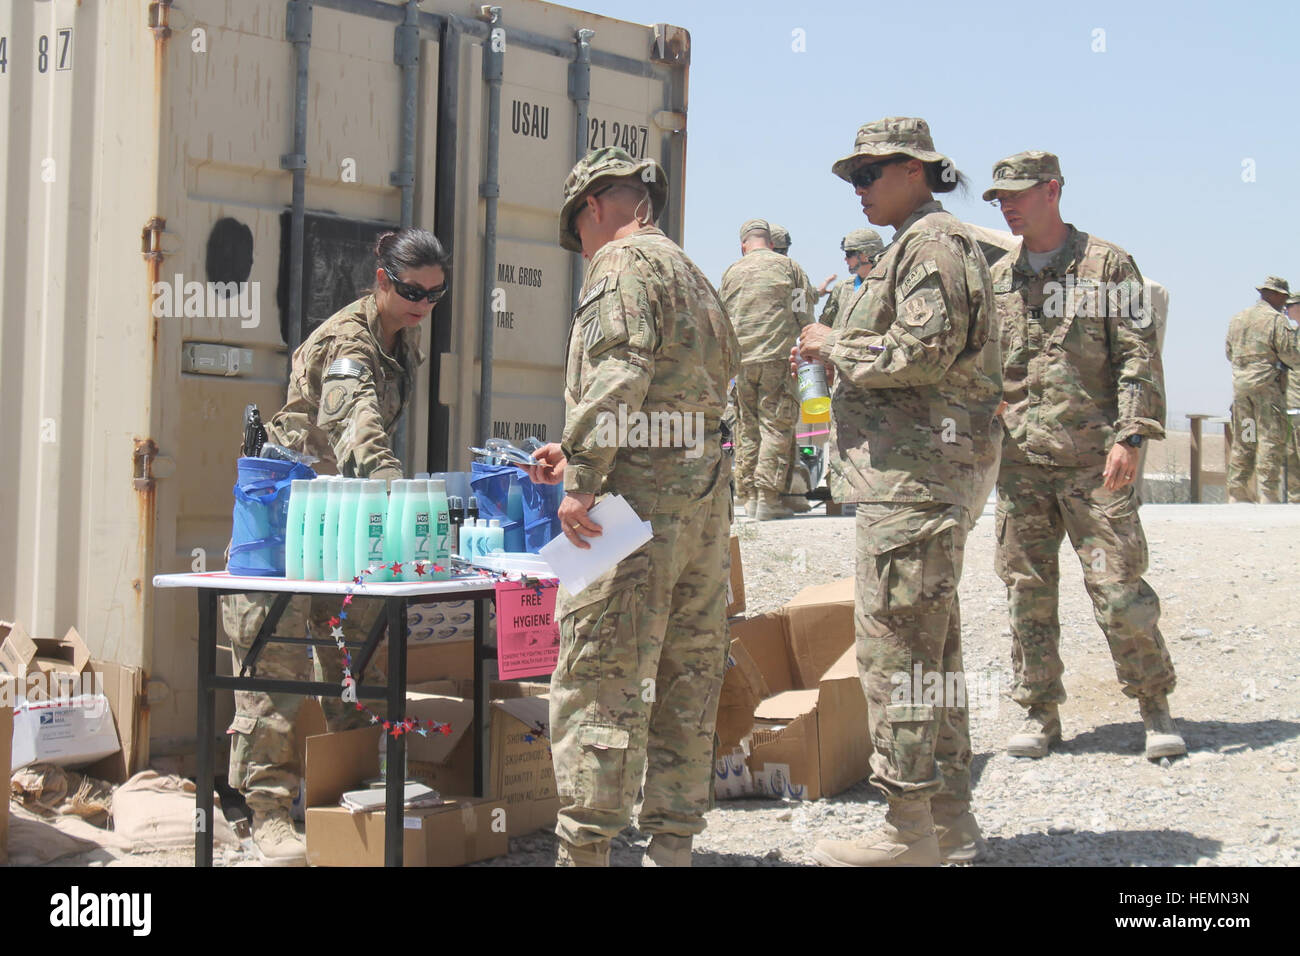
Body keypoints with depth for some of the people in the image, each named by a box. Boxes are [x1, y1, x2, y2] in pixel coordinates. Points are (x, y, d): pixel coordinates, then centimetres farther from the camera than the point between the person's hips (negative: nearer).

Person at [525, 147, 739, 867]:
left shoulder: (623, 264, -5)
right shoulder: (694, 276, 24)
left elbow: (620, 375, -20)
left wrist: (583, 479, -21)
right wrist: (580, 453, 28)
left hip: (640, 496, -9)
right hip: (707, 489, 10)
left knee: (597, 673, -7)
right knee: (688, 674, 10)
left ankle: (584, 849, -7)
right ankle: (672, 843, 14)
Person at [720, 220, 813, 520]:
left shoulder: (731, 272, 13)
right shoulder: (788, 267, 6)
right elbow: (805, 317, 5)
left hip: (740, 359, 3)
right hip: (777, 357, -3)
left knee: (746, 429, 9)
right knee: (776, 427, -3)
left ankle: (749, 496, 9)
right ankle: (768, 498, -9)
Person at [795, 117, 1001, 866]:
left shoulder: (931, 242, -11)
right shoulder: (926, 244, 22)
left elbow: (922, 350, -22)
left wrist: (834, 347, -9)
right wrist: (836, 352, 15)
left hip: (919, 470, -11)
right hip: (923, 468, 11)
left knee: (896, 643, -9)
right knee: (932, 644, 13)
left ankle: (911, 831, -6)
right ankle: (949, 816, 18)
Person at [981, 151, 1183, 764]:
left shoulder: (1107, 265, 1)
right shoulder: (997, 279, 14)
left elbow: (1139, 355, -4)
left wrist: (1131, 435, -13)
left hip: (1095, 458, -4)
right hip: (1020, 460, 4)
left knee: (1119, 589, -5)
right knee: (1027, 591, 5)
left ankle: (1154, 706, 10)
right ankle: (1040, 712, 16)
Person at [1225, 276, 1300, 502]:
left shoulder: (1237, 318, 13)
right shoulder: (1277, 320, -7)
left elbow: (1229, 352, 20)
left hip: (1239, 383, 6)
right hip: (1267, 385, -6)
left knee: (1242, 441, 11)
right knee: (1270, 440, -5)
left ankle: (1237, 493, 11)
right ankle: (1267, 495, -10)